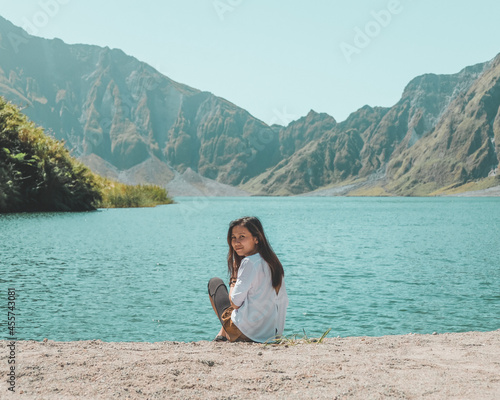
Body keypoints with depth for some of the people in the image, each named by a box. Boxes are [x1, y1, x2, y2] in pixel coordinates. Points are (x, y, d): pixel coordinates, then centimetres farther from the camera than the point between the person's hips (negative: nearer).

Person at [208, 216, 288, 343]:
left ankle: (223, 335, 26)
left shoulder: (249, 262, -20)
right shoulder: (273, 261, 3)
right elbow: (284, 302, 9)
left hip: (245, 334, -7)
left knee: (214, 282, 16)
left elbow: (235, 303, -17)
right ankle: (224, 333, 35)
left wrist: (233, 281, 1)